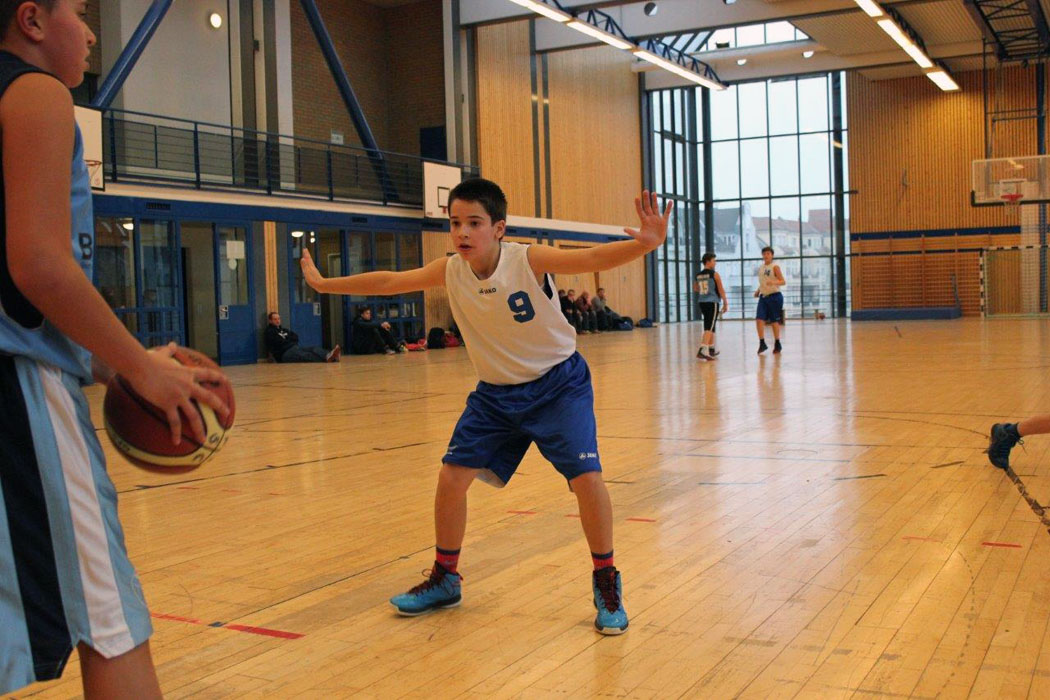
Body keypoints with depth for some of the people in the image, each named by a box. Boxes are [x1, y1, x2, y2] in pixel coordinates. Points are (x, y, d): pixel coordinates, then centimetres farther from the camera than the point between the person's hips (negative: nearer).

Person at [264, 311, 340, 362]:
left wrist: (286, 338, 2)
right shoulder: (269, 332, 7)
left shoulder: (283, 329, 30)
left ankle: (332, 356, -53)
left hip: (295, 349, 8)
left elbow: (296, 338, 18)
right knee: (305, 355, -36)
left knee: (314, 350, -21)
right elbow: (279, 343, -8)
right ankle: (326, 358, -66)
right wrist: (290, 340, 6)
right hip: (284, 354, -8)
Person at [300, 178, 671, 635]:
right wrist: (324, 284, 9)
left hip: (557, 384, -4)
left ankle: (606, 584, 4)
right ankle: (445, 580, 23)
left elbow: (593, 258, -37)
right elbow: (388, 281, 2)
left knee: (586, 478, -19)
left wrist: (643, 244, -56)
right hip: (496, 392, 5)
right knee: (452, 477, 0)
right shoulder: (450, 271, -10)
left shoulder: (529, 260, -23)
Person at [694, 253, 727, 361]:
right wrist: (725, 303, 2)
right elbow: (721, 290, -6)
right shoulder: (714, 274, -8)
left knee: (709, 326, 20)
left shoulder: (698, 275, 9)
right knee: (709, 327, -10)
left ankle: (711, 348, 30)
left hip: (702, 302, 7)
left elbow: (695, 289, 24)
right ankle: (702, 350, -22)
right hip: (712, 302, -7)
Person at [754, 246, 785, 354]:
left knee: (774, 321, 3)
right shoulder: (760, 268, 12)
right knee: (759, 319, -9)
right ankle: (762, 343, -4)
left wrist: (774, 282, -32)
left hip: (774, 296, -5)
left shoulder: (775, 267, -7)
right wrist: (758, 290, 11)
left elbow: (782, 281, -13)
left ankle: (777, 344, 15)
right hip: (763, 296, 5)